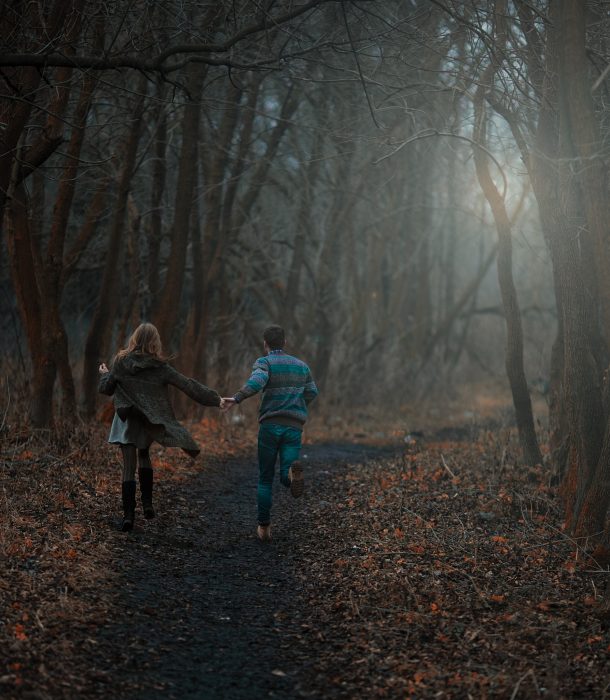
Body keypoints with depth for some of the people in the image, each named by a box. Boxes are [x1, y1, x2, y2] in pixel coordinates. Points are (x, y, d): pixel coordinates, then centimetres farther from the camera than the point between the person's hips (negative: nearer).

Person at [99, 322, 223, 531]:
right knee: (143, 455, 25)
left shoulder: (121, 362, -6)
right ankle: (147, 503, 17)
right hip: (149, 421, 1)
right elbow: (187, 385, -8)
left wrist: (104, 374, 25)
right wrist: (215, 399, -4)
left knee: (129, 467, 1)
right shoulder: (159, 367, -7)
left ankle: (128, 515, -5)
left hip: (127, 420, -1)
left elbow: (105, 389, 2)